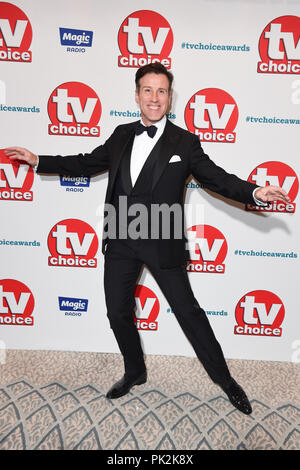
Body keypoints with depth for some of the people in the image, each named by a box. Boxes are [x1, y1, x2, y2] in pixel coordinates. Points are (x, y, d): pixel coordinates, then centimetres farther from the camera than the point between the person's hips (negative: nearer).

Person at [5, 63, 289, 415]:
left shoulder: (185, 142, -2)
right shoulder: (121, 135, 9)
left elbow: (216, 178, -6)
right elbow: (87, 163, 17)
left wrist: (254, 192, -24)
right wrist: (38, 161, 16)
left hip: (162, 244, -4)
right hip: (120, 243, 4)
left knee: (188, 312, 4)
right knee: (118, 313, 13)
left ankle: (224, 379, 26)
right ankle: (135, 372, 39)